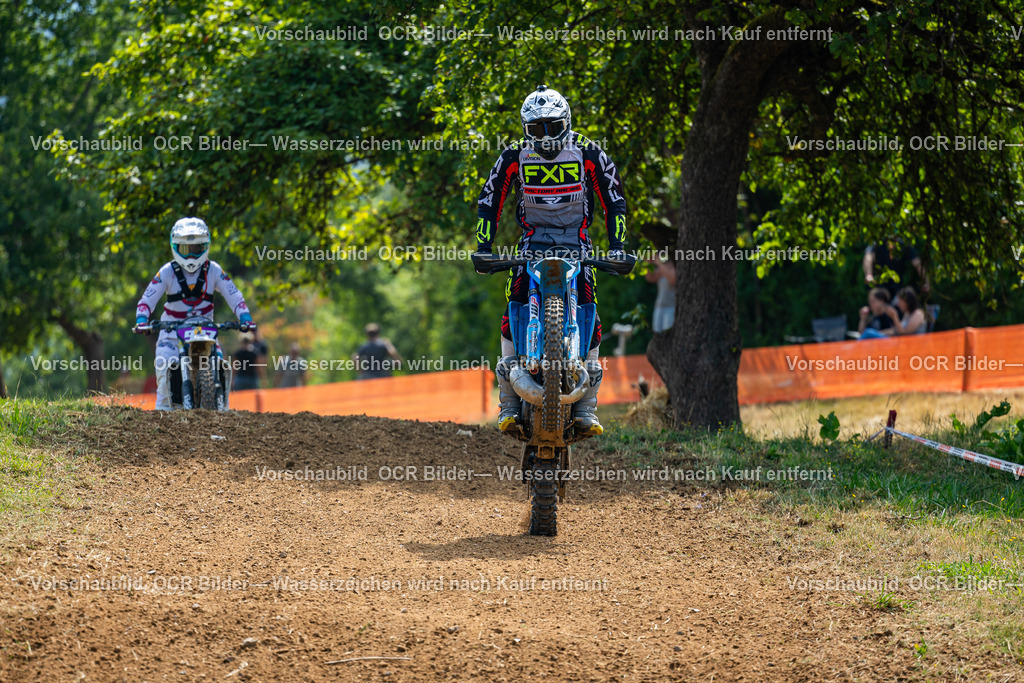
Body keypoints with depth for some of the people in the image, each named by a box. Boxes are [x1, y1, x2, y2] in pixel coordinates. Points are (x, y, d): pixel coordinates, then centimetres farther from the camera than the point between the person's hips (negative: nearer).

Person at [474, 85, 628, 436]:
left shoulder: (589, 154, -4)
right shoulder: (514, 156, -1)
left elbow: (614, 200, 0)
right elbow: (489, 201, 4)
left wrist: (617, 246, -10)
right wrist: (483, 248, -6)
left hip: (576, 241, -1)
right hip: (533, 241, 1)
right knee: (513, 313, -17)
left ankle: (586, 407, -12)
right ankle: (508, 404, -14)